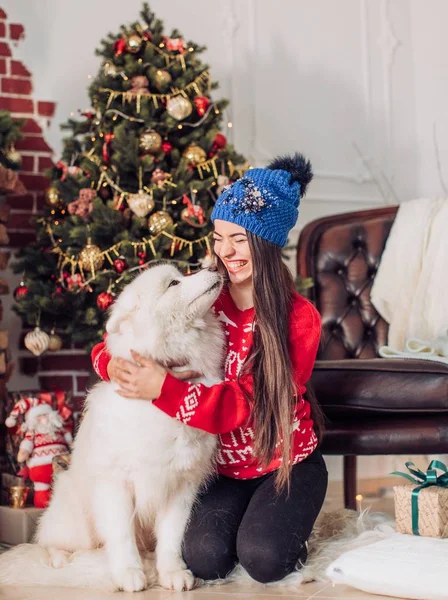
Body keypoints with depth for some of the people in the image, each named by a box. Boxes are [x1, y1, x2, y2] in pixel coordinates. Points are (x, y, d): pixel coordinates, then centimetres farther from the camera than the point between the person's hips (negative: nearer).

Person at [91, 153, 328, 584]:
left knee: (263, 558, -24)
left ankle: (284, 523, 10)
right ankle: (242, 514, 13)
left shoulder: (299, 319, -14)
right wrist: (115, 365, -28)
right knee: (205, 558, -19)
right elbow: (109, 345, -2)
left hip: (287, 462, -2)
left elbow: (249, 403, -25)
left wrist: (163, 388, -38)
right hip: (223, 466, 3)